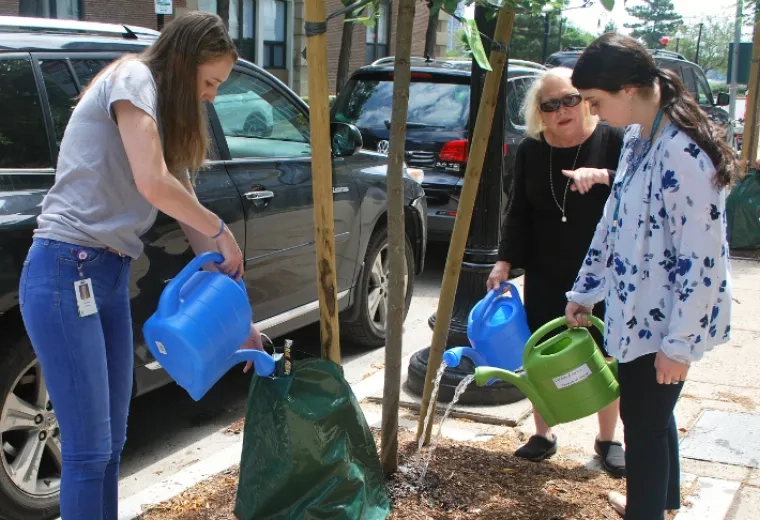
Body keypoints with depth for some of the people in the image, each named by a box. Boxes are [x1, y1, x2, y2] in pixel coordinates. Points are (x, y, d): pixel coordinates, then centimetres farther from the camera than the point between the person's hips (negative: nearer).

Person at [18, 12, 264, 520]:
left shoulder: (169, 123, 20)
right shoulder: (132, 77, -7)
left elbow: (194, 226, 18)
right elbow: (153, 185, -21)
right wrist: (223, 231, -4)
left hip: (111, 276, 9)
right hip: (64, 272, -9)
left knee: (112, 442, 14)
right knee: (89, 449, -5)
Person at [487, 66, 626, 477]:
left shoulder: (611, 142, -9)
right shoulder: (530, 150, 1)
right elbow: (519, 213, 5)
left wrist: (603, 176, -32)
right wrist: (505, 261, -4)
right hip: (545, 277, 3)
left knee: (605, 358, 9)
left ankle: (608, 440, 26)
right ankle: (543, 435, 26)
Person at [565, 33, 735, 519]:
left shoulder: (683, 152, -25)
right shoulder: (637, 139, 5)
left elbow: (703, 258, -24)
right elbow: (614, 222, 15)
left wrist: (679, 343, -20)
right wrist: (585, 291, 19)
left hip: (664, 317, -9)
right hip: (638, 308, 9)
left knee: (644, 417, 4)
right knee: (650, 412, 24)